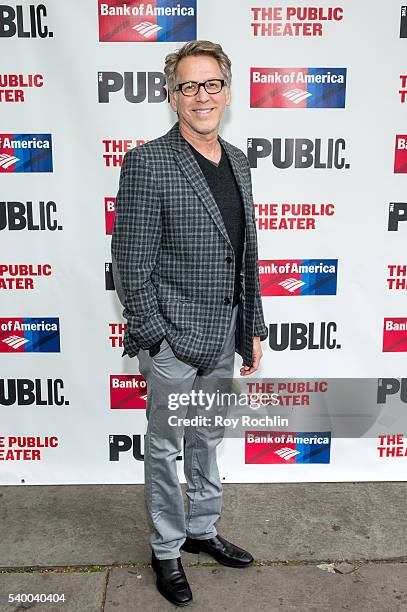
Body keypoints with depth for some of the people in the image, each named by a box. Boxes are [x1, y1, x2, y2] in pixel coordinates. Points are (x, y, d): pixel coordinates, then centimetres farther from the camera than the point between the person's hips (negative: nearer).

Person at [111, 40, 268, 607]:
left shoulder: (239, 162, 9)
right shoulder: (147, 162, -13)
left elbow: (247, 255, 12)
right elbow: (131, 261, -15)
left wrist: (253, 329, 11)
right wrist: (153, 339, -14)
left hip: (224, 337, 7)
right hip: (174, 340, -6)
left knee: (208, 440, 22)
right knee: (165, 449, 12)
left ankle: (203, 529, 43)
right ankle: (167, 549, 34)